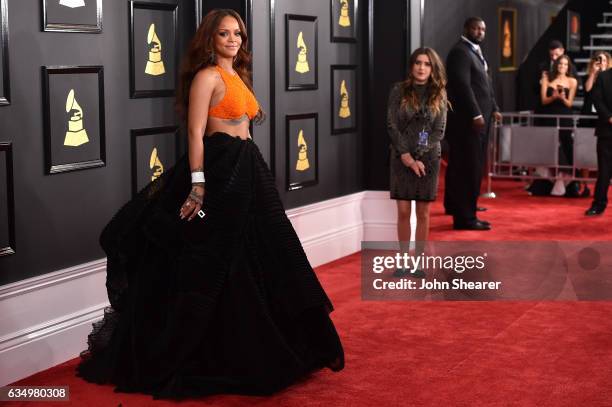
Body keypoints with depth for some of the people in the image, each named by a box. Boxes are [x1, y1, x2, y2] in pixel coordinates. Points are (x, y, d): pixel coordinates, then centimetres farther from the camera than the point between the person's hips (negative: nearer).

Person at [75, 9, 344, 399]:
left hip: (248, 171, 9)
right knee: (215, 266, -4)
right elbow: (196, 133, -16)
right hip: (220, 172, -9)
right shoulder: (207, 76, -9)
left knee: (258, 257, 13)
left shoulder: (237, 76, 17)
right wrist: (198, 185, -23)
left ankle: (252, 350, 27)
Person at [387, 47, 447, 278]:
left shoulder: (439, 95, 2)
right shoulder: (399, 90, -1)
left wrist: (417, 156, -11)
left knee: (423, 213, 4)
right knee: (403, 212, 0)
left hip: (428, 159, 1)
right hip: (401, 158, -1)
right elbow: (392, 126, -4)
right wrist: (406, 156, -12)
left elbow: (439, 131, -2)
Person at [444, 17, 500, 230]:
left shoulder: (476, 51, 20)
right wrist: (475, 114, -23)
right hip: (467, 119, -10)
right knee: (468, 168, -10)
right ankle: (465, 217, -8)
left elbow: (485, 83, 23)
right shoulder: (460, 52, -12)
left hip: (479, 117, 10)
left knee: (472, 167, 15)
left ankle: (456, 206, 25)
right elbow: (463, 85, -20)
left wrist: (493, 108, 15)